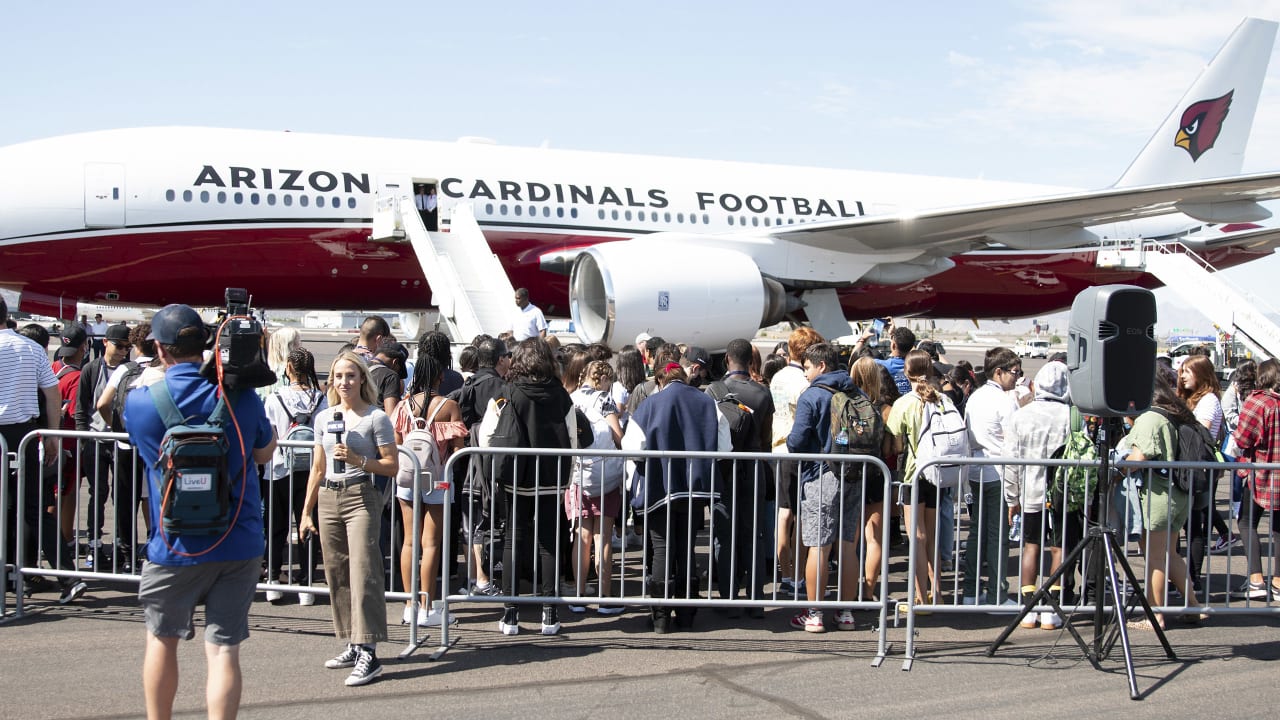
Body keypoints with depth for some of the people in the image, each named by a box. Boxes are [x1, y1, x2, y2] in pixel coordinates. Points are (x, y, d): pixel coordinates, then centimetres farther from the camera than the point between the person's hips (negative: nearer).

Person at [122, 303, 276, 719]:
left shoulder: (141, 401, -8)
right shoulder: (240, 396, -5)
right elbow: (264, 453, 11)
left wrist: (160, 378, 18)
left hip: (175, 548, 0)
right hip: (240, 545, 1)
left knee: (161, 639, 20)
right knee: (223, 649, 1)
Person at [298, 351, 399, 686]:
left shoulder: (376, 417, -2)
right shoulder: (323, 417, 14)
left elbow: (392, 466, -4)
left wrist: (358, 460, -17)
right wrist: (306, 512, 17)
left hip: (361, 497, -6)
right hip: (328, 498, 6)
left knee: (363, 572, -12)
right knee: (336, 574, 6)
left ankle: (368, 653, -15)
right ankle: (353, 646, 15)